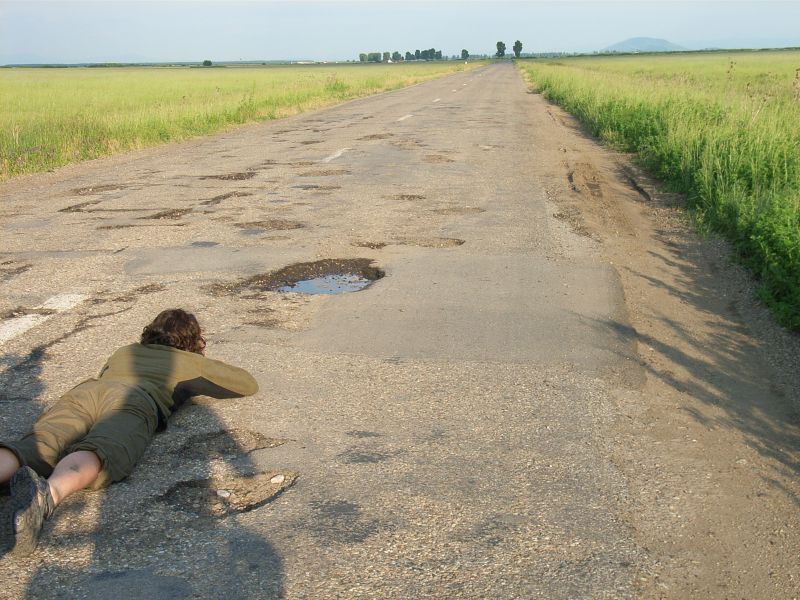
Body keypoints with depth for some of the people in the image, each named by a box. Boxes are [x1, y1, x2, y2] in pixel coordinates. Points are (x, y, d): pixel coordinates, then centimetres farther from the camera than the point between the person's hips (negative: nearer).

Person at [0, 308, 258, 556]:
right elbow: (249, 384, 42)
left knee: (34, 449, -23)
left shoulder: (125, 352, 44)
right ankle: (47, 494, -64)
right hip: (130, 401, -4)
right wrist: (212, 368, 61)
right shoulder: (191, 362, 34)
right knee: (97, 454, -32)